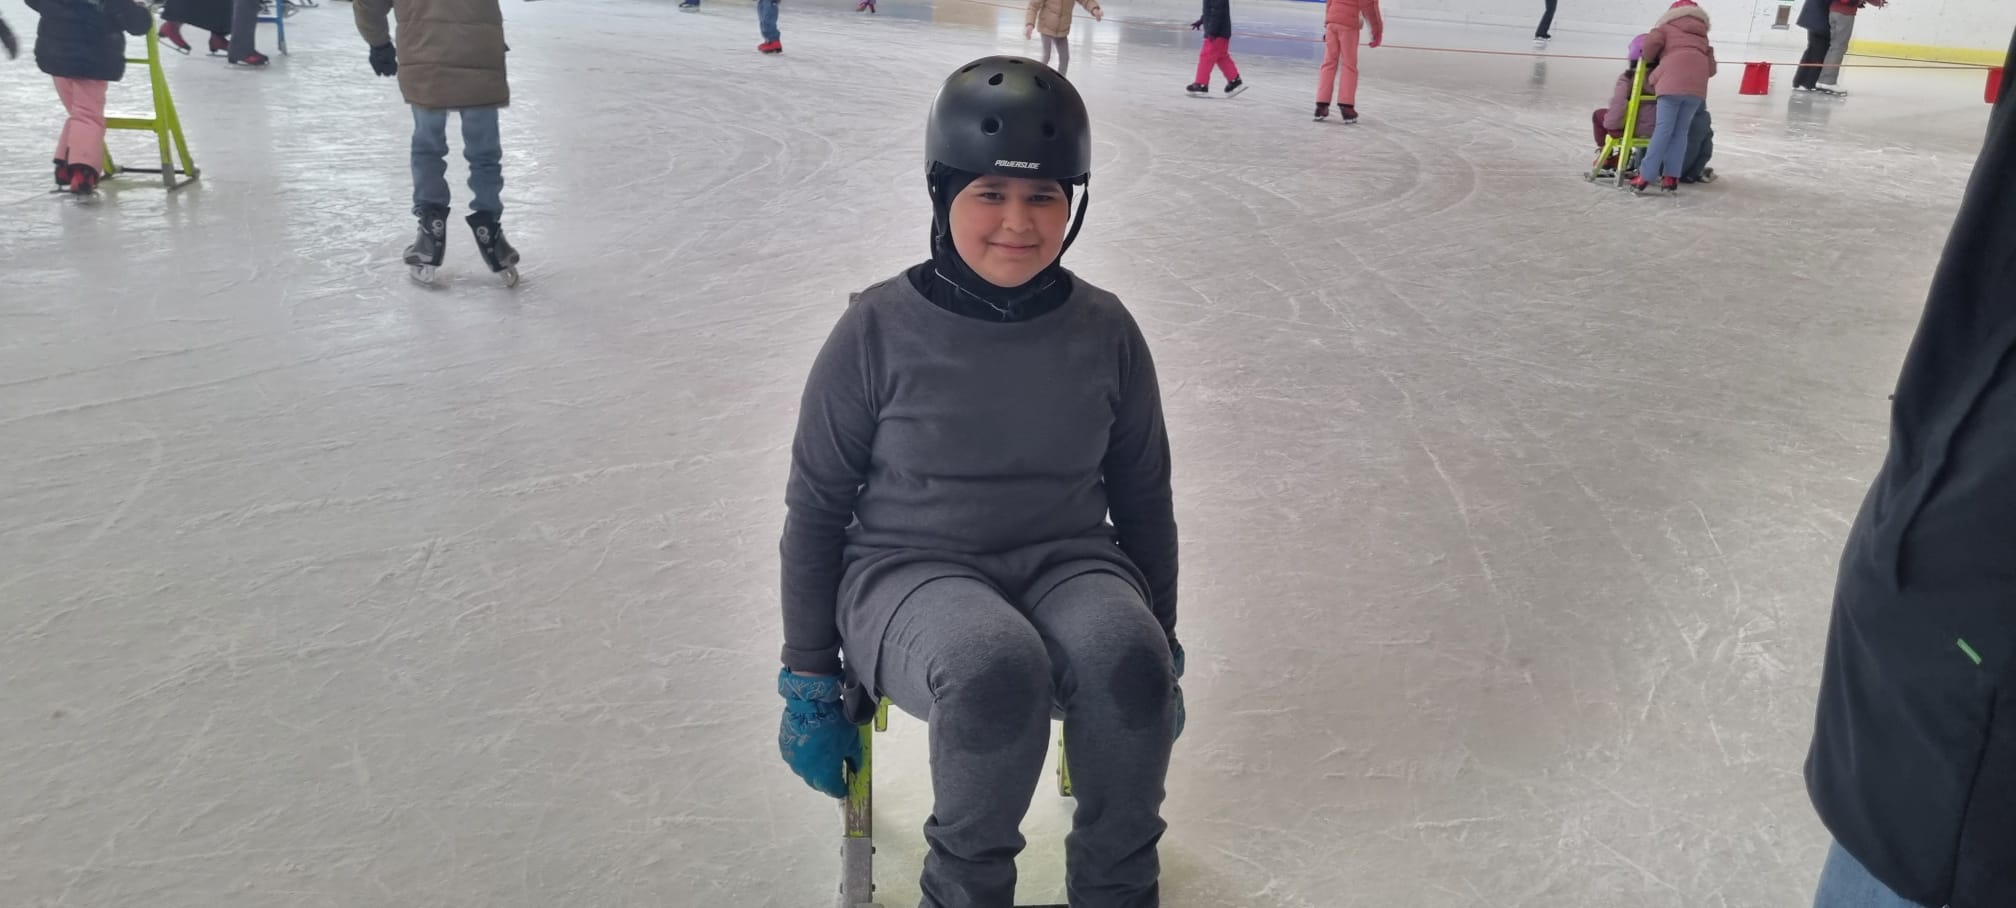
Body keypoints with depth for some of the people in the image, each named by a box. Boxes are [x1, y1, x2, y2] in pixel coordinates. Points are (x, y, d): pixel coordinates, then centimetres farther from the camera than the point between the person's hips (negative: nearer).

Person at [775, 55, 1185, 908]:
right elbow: (816, 508, -1)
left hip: (1067, 562, 3)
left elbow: (1143, 498, 11)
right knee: (997, 665, -35)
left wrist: (1161, 644, 16)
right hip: (909, 569, -2)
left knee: (1125, 656, -31)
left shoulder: (1105, 331, -1)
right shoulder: (880, 330, -9)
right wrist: (810, 678, 2)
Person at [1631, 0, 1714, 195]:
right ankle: (1671, 177, -1)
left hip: (1673, 82, -4)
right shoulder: (1702, 38, 32)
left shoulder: (1667, 29, 19)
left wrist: (1647, 61, 18)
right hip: (1697, 85, 4)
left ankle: (1645, 177, -12)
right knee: (1681, 131, 7)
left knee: (1663, 129, -8)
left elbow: (1652, 41, 0)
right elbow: (1711, 68, 25)